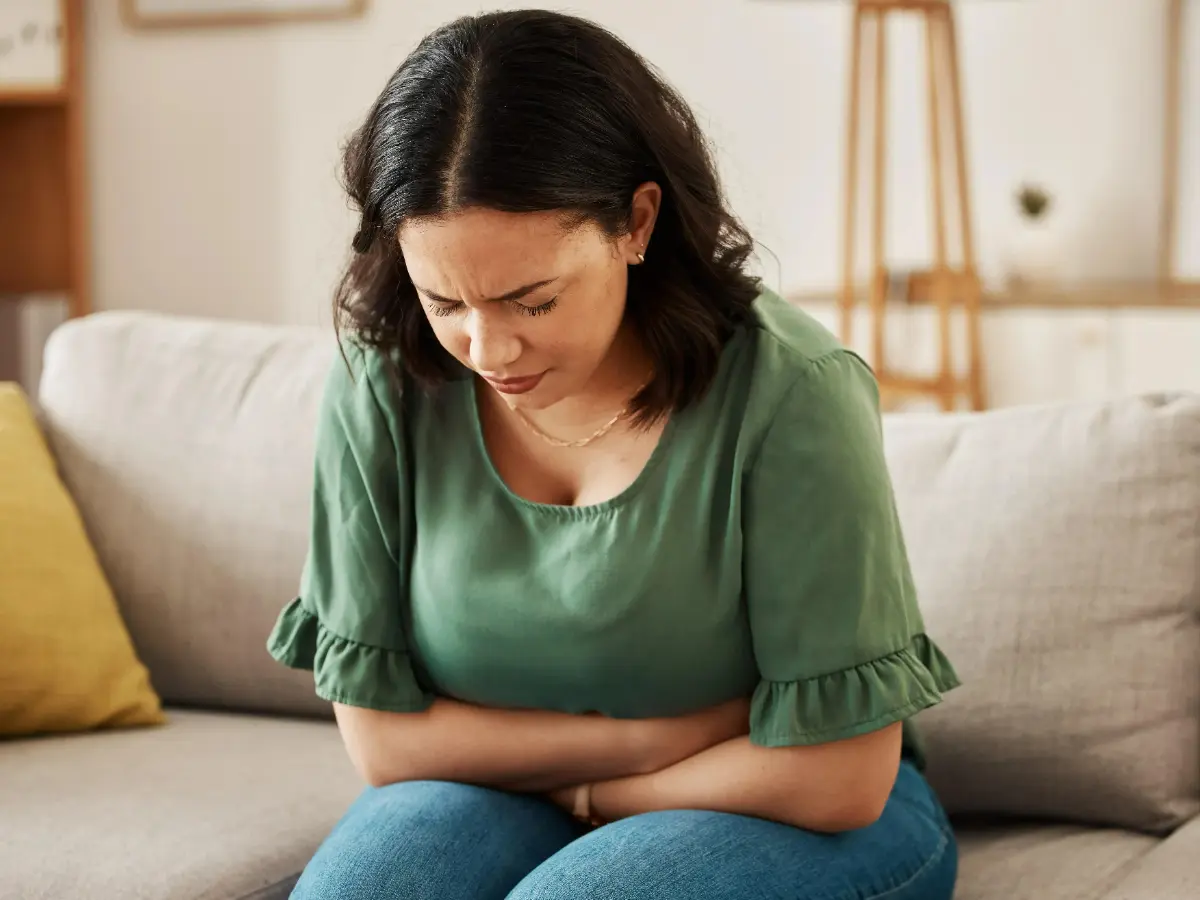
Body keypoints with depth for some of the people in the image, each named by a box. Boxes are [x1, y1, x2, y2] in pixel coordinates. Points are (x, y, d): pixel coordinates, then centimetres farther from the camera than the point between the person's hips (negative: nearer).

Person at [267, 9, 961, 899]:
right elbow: (381, 735, -8)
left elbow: (836, 779, -17)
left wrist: (591, 788, -7)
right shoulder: (383, 387, -12)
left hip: (790, 819, -3)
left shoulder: (789, 392, -22)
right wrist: (654, 733, -14)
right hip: (499, 802, 3)